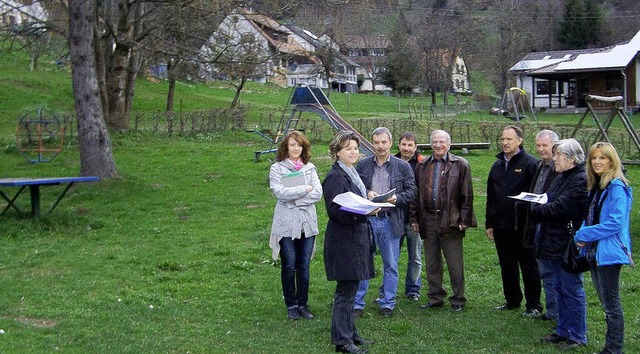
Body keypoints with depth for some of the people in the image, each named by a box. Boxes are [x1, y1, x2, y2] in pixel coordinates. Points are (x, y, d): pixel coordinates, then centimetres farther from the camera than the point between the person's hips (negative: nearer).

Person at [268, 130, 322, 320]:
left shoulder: (310, 168, 7)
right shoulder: (277, 168, -1)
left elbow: (318, 193, -4)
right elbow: (280, 192, -15)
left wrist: (293, 199, -12)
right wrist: (305, 189, -10)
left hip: (307, 222, 3)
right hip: (286, 224, -3)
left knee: (304, 266, 7)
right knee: (289, 266, 2)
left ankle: (303, 304, 17)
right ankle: (291, 306, 13)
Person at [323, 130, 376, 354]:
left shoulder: (352, 174, 15)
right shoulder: (335, 177, -15)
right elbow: (335, 211, -23)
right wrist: (364, 212, -30)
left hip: (356, 238, 10)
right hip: (344, 241, -9)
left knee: (350, 289, 16)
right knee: (345, 291, -5)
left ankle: (350, 333, 25)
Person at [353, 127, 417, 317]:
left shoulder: (403, 166, 5)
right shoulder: (362, 165, 6)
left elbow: (411, 191, 2)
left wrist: (397, 198, -16)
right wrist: (366, 194, -13)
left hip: (391, 221, 0)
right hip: (366, 219, 0)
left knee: (391, 265, 7)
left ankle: (387, 303, 18)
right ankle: (357, 303, 10)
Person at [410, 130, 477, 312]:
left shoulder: (460, 165, 0)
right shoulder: (422, 166, 11)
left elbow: (467, 195, -2)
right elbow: (416, 195, 13)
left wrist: (464, 220, -7)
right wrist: (415, 218, 7)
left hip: (450, 221, -4)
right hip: (428, 220, 4)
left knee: (455, 264, 2)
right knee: (432, 263, 11)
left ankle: (458, 299, 13)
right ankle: (435, 298, 21)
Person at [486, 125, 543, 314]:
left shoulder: (531, 163, -8)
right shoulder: (497, 166, 14)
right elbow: (490, 197, 17)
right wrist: (489, 223, 15)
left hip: (522, 225, -6)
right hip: (501, 225, 6)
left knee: (528, 265, 3)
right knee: (507, 266, 14)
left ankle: (533, 304, 12)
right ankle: (512, 300, 26)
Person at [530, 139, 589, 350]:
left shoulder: (581, 181, -17)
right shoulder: (561, 178, 14)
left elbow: (560, 208, -23)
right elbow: (550, 203, 16)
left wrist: (535, 211, -11)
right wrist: (538, 205, -5)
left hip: (568, 245, -9)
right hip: (554, 243, 10)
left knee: (571, 290, 0)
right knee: (560, 289, 17)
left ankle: (577, 336, 11)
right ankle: (563, 331, 27)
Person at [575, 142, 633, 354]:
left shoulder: (617, 188, -16)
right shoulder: (595, 186, 11)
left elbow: (615, 223, -22)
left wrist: (584, 235, -16)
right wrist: (584, 235, 0)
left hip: (609, 252, -9)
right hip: (594, 251, 9)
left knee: (611, 304, -2)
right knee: (605, 302, 15)